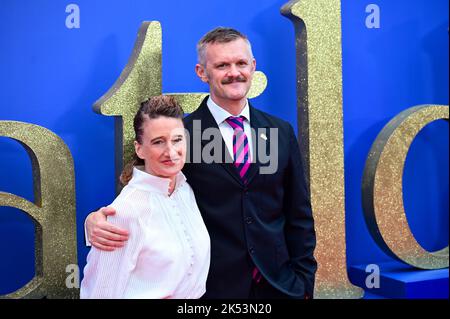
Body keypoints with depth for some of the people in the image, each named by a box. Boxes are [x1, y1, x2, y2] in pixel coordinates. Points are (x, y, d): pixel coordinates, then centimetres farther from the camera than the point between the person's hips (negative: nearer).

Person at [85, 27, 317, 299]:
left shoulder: (282, 132, 4)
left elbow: (299, 217, 7)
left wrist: (304, 281, 4)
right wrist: (97, 220, -24)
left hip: (279, 284, 3)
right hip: (212, 286, -2)